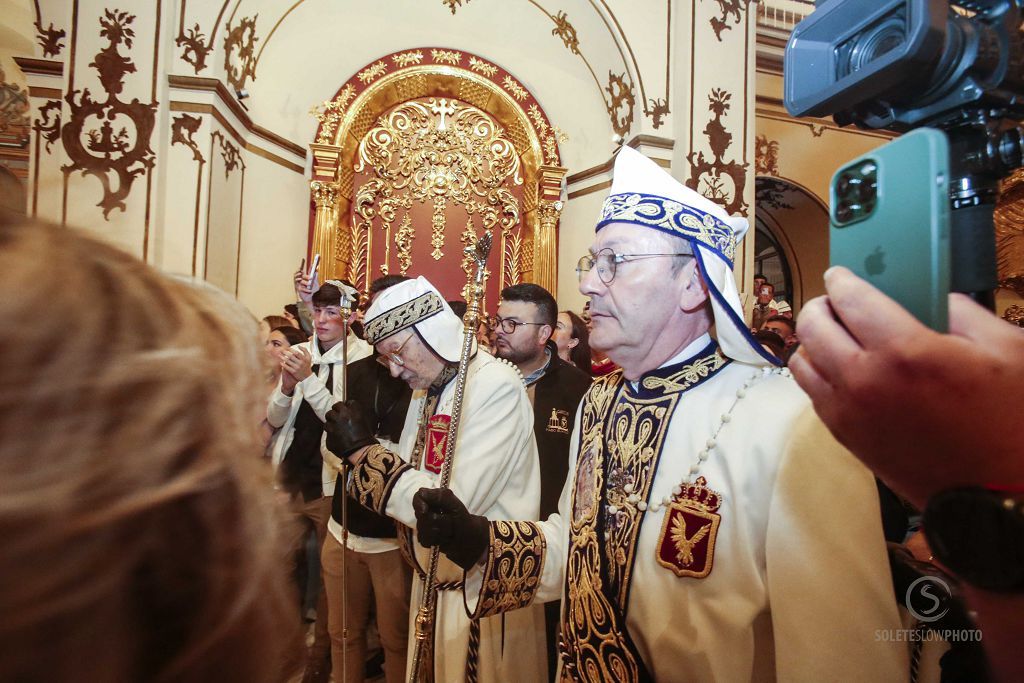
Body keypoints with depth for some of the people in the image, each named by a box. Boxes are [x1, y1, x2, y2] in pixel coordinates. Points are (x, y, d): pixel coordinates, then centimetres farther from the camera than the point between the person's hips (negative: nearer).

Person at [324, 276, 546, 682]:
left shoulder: (495, 386, -23)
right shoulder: (426, 388, 5)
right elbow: (410, 479, 6)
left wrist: (364, 451, -20)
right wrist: (360, 447, -9)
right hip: (434, 582, 8)